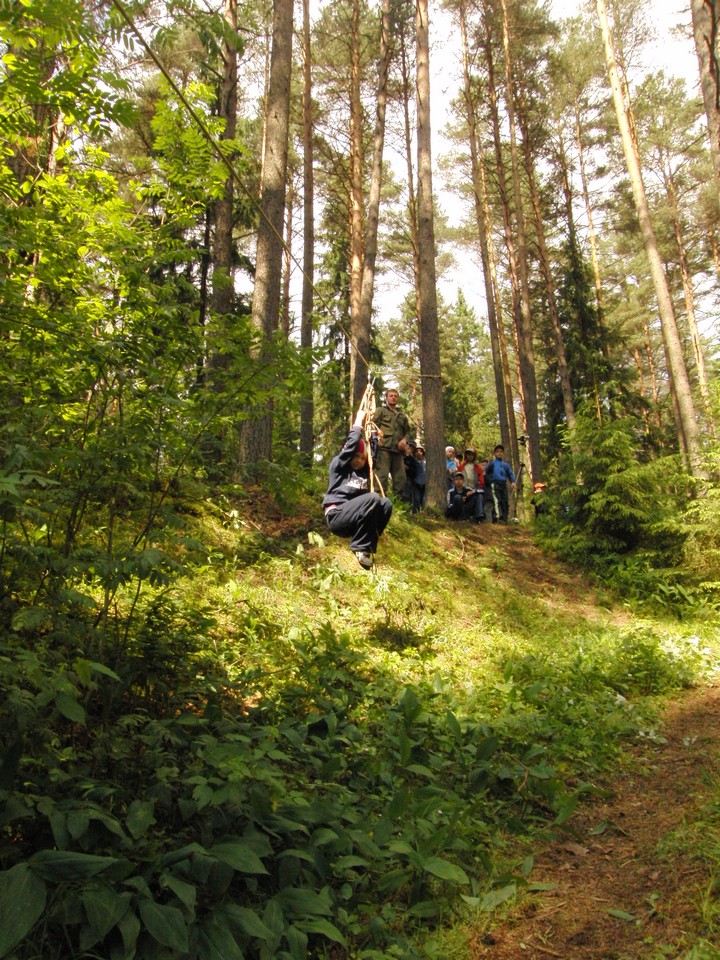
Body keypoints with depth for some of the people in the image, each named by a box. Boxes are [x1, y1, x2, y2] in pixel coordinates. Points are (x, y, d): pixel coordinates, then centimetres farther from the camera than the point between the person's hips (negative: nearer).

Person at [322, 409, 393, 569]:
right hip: (337, 516, -7)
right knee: (373, 498, -29)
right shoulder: (338, 466, 3)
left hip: (356, 517, 7)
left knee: (386, 503, -17)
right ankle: (361, 547, -24)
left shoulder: (364, 471, 17)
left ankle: (367, 546, -17)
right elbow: (351, 445, -7)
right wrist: (358, 423, 2)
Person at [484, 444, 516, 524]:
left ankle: (504, 518, 9)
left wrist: (512, 482, 0)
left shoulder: (506, 464, 16)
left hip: (504, 484, 5)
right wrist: (491, 463, -22)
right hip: (495, 484, -5)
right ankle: (498, 517, -22)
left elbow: (510, 473, 16)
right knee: (497, 501, -16)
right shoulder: (493, 462, 6)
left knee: (505, 502, 4)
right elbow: (487, 472, -9)